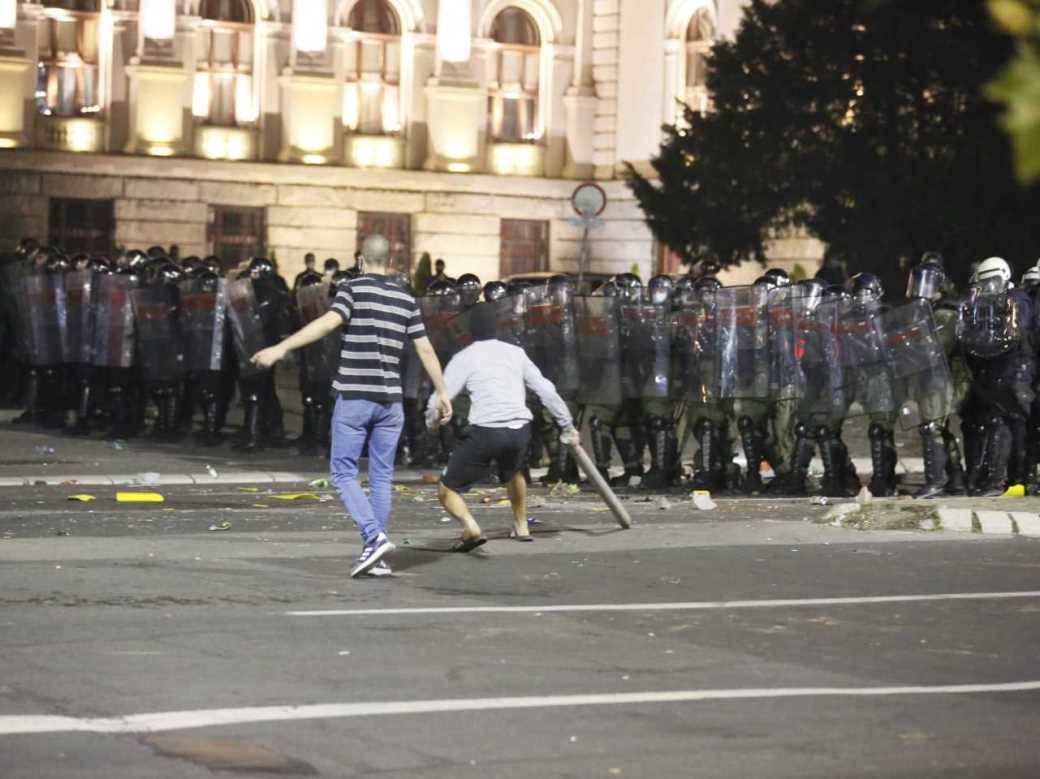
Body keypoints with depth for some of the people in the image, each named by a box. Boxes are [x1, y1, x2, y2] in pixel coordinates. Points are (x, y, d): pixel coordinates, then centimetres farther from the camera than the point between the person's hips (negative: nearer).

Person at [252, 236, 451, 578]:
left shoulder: (353, 288, -4)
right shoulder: (406, 299, 9)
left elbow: (328, 322, -19)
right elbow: (425, 349, 10)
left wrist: (281, 348, -24)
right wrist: (442, 392, 21)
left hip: (354, 396, -4)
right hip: (390, 399, 4)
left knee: (343, 472, 2)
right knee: (381, 476, 9)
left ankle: (374, 537, -14)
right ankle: (378, 557, 9)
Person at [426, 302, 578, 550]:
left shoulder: (464, 358, 4)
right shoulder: (515, 353, 16)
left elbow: (439, 401, -3)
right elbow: (547, 391, 17)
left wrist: (432, 420, 19)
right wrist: (567, 425, 26)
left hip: (485, 431, -5)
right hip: (520, 430, 5)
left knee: (447, 489, 6)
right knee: (513, 473, 38)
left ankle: (470, 527, -20)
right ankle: (521, 526, 40)